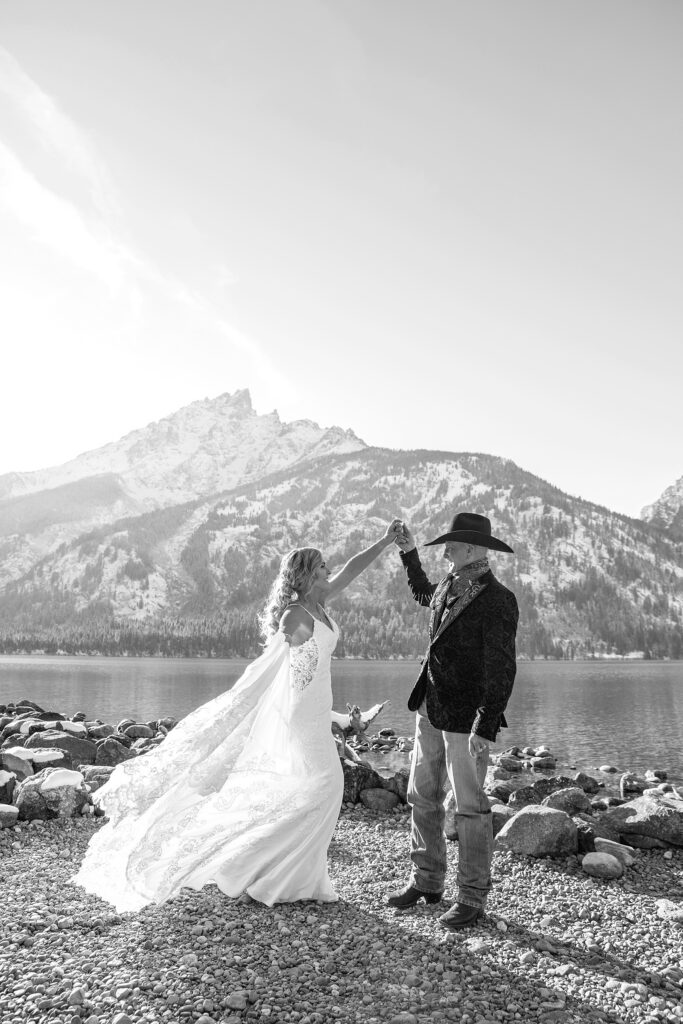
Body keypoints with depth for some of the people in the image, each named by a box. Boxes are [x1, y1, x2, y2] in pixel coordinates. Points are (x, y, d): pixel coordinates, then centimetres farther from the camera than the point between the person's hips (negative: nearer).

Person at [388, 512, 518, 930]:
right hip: (432, 711, 8)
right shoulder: (451, 586, 7)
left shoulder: (497, 601, -17)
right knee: (423, 797, 16)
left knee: (470, 807, 3)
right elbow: (425, 594, 33)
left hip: (467, 719, -8)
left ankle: (473, 897, 19)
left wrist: (485, 728, -25)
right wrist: (409, 553, 26)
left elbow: (502, 669, -20)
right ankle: (427, 881, 32)